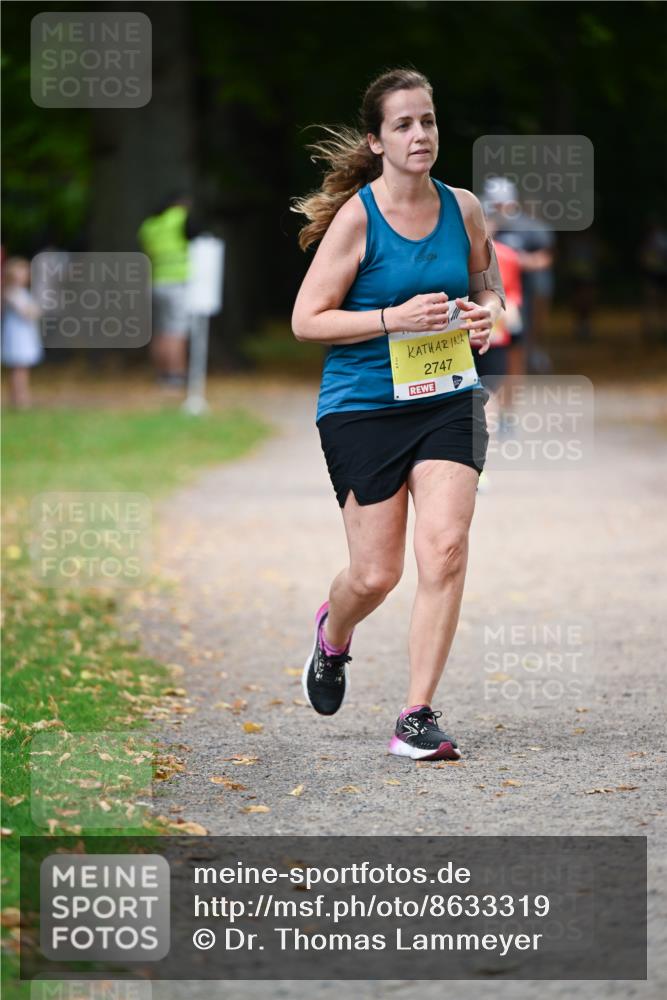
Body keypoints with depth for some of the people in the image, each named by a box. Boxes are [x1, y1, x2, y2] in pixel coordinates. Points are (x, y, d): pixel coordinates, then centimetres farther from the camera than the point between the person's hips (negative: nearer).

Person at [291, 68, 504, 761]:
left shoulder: (463, 208, 4)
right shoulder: (356, 217, -9)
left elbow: (487, 289, 21)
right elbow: (306, 320, -9)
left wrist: (485, 314, -3)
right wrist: (395, 318, -19)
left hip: (447, 401, 3)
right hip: (362, 409, -3)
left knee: (445, 549, -13)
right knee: (376, 574, 1)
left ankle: (417, 716, -5)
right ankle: (332, 634, 39)